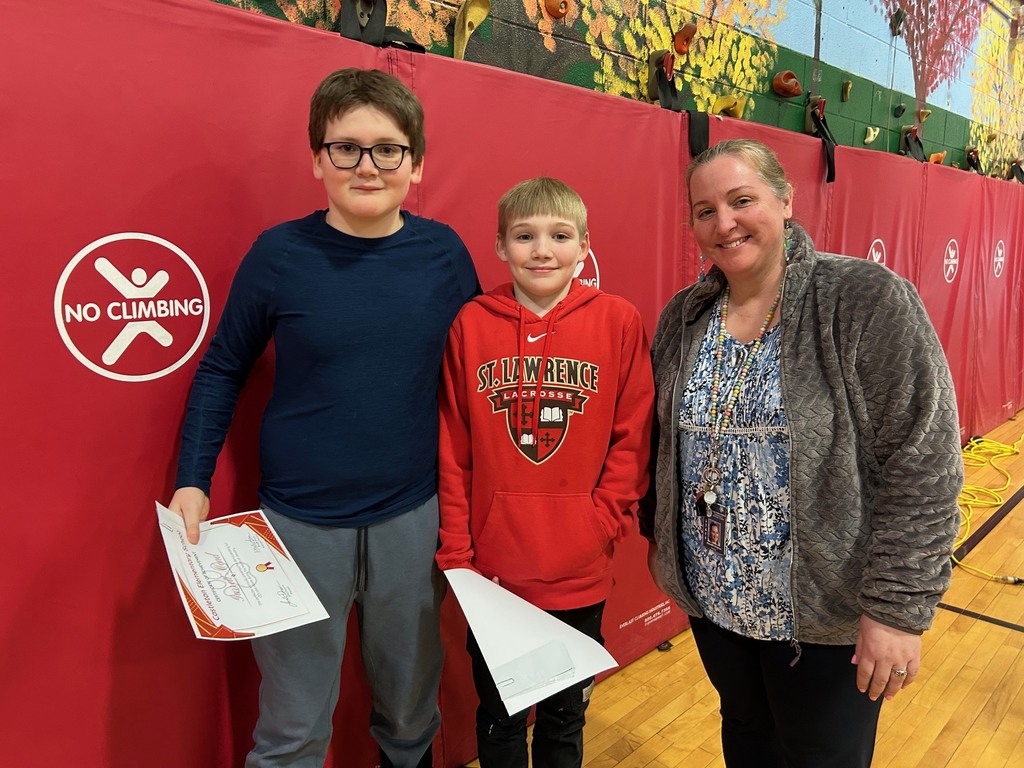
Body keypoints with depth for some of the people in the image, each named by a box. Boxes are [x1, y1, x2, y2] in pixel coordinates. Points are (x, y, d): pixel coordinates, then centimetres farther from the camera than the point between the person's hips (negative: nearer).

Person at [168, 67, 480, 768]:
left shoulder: (445, 253, -3)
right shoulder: (280, 254, -7)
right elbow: (222, 370, 3)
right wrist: (193, 480, -5)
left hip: (411, 516, 2)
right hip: (300, 520, -1)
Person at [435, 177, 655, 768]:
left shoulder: (619, 322, -6)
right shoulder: (470, 325, -4)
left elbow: (632, 438, -3)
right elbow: (451, 451, -2)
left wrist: (599, 526, -10)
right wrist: (456, 555, -4)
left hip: (581, 574, 0)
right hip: (491, 572, 0)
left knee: (565, 719, 22)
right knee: (498, 721, 21)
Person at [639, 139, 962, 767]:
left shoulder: (868, 302, -16)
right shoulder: (684, 318, 1)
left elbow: (923, 464, -17)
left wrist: (899, 607, -18)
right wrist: (661, 537, 10)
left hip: (829, 615, -4)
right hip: (712, 600, 5)